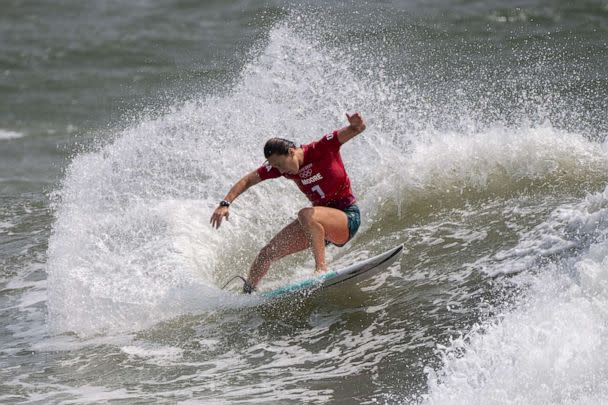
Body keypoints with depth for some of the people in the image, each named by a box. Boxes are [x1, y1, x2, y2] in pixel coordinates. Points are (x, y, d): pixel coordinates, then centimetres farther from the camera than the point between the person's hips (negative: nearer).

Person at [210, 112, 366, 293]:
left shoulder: (322, 148, -20)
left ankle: (321, 268, -37)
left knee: (306, 215, -37)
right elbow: (248, 180, 1)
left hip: (347, 217, -7)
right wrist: (225, 204, -11)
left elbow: (356, 129, -27)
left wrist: (356, 125, -51)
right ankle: (246, 293, 25)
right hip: (319, 224, 7)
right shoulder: (278, 165, -5)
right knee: (268, 253, 3)